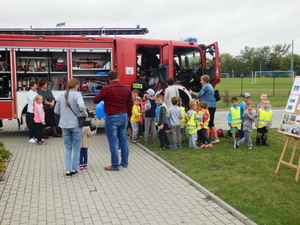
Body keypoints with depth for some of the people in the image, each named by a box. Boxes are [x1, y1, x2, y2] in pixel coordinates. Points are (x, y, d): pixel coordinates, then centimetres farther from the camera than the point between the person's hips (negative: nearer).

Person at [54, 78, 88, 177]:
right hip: (76, 124, -4)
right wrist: (85, 114, -10)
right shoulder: (77, 95, -9)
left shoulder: (61, 96, 7)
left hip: (65, 125, 4)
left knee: (67, 148, 13)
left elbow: (56, 111, 11)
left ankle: (67, 170, 8)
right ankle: (74, 169, 14)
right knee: (76, 148, 9)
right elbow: (81, 106, -26)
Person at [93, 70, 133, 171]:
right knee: (123, 139, 15)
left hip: (112, 117, -5)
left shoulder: (106, 89, -12)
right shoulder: (126, 88, 2)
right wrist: (128, 115, 22)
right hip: (123, 116, 5)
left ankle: (115, 165, 6)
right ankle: (124, 162, 24)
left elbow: (95, 100, -3)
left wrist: (101, 95, 17)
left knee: (113, 141, 1)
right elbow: (130, 103, 8)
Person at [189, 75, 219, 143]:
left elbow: (199, 95, -14)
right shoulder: (210, 86, 20)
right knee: (211, 123, 14)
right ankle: (216, 138, 16)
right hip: (213, 106, 10)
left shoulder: (205, 86, -9)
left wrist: (192, 93, -1)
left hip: (208, 106, -10)